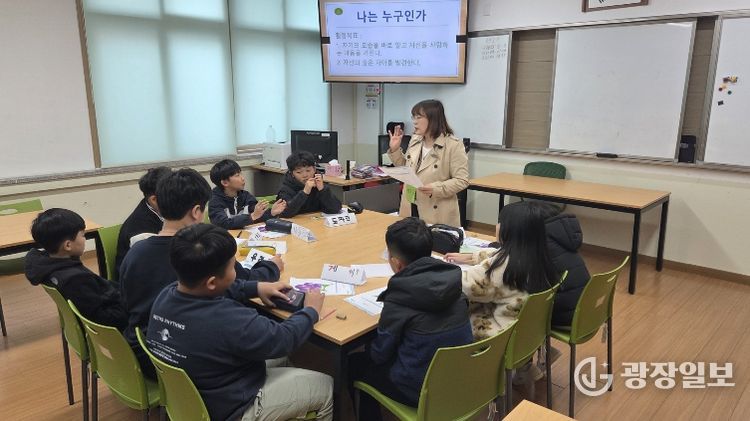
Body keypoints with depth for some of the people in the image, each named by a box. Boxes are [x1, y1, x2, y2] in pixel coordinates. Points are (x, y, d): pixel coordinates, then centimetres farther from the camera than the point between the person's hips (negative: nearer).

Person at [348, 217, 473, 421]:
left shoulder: (398, 301, -22)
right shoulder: (452, 279, -9)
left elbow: (380, 354, -8)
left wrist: (369, 347, 14)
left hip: (423, 392, -6)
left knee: (354, 363, 18)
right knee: (369, 353, 25)